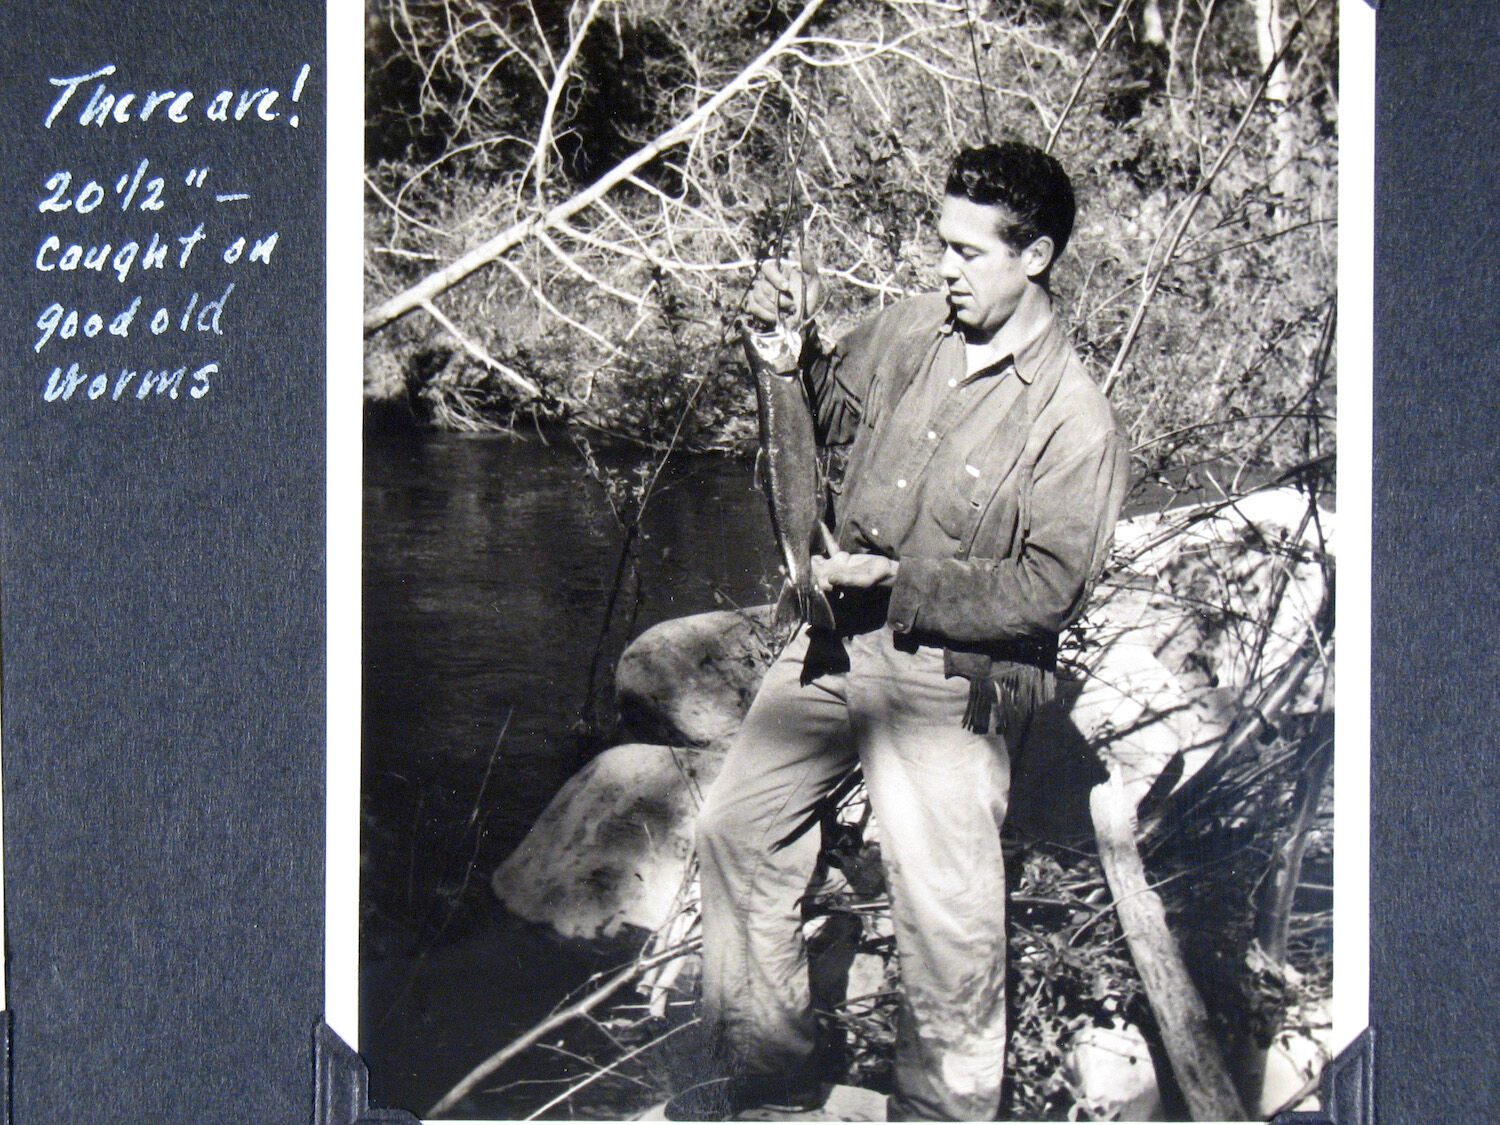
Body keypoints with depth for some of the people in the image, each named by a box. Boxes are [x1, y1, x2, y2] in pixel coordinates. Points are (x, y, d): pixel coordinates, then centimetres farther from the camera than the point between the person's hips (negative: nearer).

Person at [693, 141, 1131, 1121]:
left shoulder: (1078, 420, -15)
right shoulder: (915, 331, 2)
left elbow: (1049, 589, -18)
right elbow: (833, 411, 20)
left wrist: (893, 581, -19)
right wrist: (794, 341, 0)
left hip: (951, 679, -6)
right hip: (838, 636, 7)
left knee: (946, 913, -4)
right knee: (736, 827, 10)